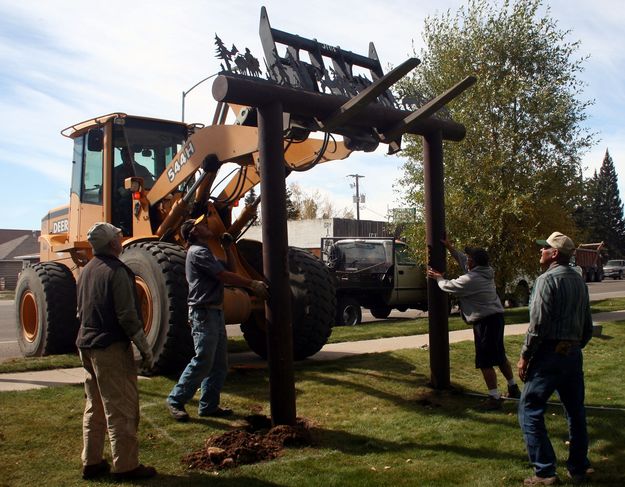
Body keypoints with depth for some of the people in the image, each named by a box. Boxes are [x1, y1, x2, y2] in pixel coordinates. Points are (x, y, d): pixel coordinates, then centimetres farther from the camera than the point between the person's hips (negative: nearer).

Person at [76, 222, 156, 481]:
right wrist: (146, 349, -13)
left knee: (94, 407, 17)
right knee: (121, 409, -2)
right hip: (111, 347, -9)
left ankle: (91, 462, 23)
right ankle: (125, 465, 2)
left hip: (86, 346, 9)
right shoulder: (116, 271, -16)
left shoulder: (86, 271, 12)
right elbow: (128, 316, -19)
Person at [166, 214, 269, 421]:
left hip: (215, 313, 10)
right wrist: (253, 284, -14)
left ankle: (209, 405, 18)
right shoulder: (198, 252, -11)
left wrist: (228, 248, 10)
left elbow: (229, 269, 21)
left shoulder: (205, 252, 21)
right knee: (202, 362, -9)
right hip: (203, 313, -10)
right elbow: (225, 276, -17)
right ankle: (176, 400, 4)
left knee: (219, 364, 11)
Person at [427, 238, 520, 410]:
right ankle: (513, 388, 32)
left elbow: (448, 286, -4)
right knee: (500, 356, 21)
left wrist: (438, 277, 15)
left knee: (485, 362, -4)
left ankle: (494, 398, -2)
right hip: (496, 317, 10)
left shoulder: (470, 279, -18)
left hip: (485, 321, -10)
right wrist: (450, 248, 26)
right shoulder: (485, 272, 8)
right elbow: (462, 261, 23)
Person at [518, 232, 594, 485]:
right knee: (576, 412, 16)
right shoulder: (579, 281, 13)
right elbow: (587, 325, 17)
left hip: (549, 354, -8)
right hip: (573, 355, 8)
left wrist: (525, 356, -11)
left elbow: (538, 323, -18)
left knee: (530, 411, -1)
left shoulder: (548, 279, -13)